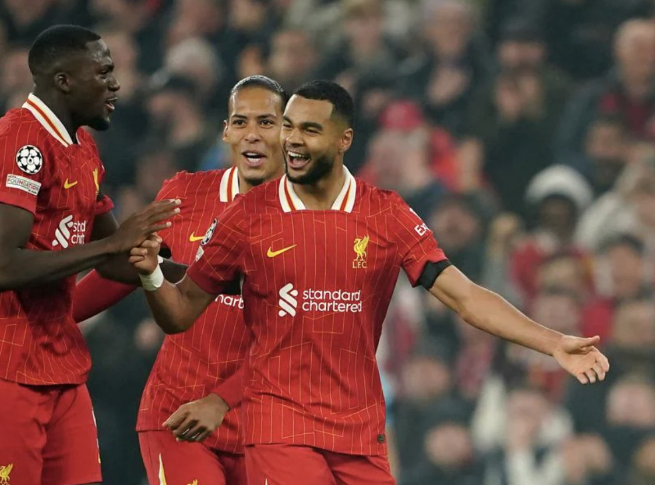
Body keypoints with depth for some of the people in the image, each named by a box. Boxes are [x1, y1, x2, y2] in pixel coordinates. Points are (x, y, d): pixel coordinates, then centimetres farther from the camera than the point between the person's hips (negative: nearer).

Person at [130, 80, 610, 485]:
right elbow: (181, 313, 6)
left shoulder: (387, 214, 2)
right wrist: (151, 275, -16)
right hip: (279, 421, -2)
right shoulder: (249, 214, 0)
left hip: (361, 429, 2)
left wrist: (555, 344, -12)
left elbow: (463, 296, -2)